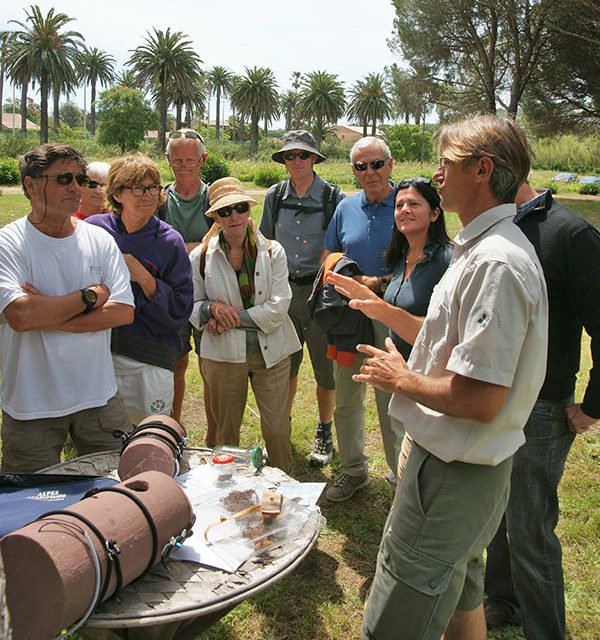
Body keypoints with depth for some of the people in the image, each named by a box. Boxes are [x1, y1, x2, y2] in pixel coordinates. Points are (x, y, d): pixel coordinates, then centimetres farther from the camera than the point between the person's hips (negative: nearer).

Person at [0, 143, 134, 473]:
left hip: (99, 398, 3)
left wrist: (49, 317, -15)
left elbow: (124, 311, -7)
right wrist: (90, 296, -13)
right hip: (31, 408, -2)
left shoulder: (99, 239, 3)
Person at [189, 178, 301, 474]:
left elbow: (278, 308, -10)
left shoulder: (273, 252, -2)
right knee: (226, 430, 15)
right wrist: (212, 308, -16)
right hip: (223, 353, 1)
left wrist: (233, 317, -15)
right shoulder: (200, 257, 1)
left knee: (277, 429, 4)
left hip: (271, 351, -1)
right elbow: (191, 306, 6)